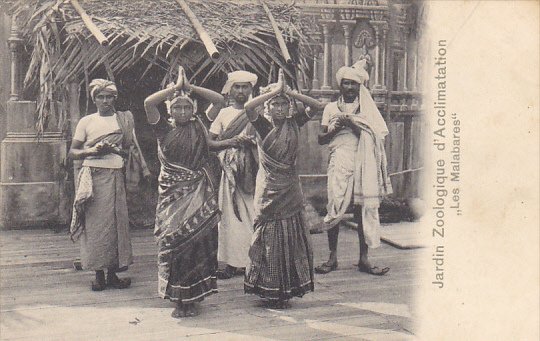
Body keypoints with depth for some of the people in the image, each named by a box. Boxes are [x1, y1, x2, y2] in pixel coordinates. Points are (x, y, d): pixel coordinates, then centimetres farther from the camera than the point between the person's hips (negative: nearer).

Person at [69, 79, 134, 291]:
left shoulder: (124, 119, 11)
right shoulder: (86, 122, 8)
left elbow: (129, 151, 12)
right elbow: (72, 152, 7)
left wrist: (113, 149, -7)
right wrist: (91, 151, -10)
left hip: (114, 176, 1)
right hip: (92, 176, -1)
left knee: (115, 222, -1)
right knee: (95, 223, -3)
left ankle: (113, 274, 6)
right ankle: (99, 274, 3)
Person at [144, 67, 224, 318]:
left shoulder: (200, 129, 7)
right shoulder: (164, 129, 4)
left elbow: (219, 100, 5)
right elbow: (148, 103, -10)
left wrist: (190, 87, 2)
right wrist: (176, 87, -5)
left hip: (198, 193, 1)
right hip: (172, 192, -1)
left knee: (197, 240, -1)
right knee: (173, 241, -2)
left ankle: (193, 299, 9)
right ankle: (178, 300, 7)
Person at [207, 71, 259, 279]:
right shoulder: (223, 113, 11)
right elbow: (210, 142, 7)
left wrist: (251, 142, -12)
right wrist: (229, 142, -11)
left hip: (253, 168, -1)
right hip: (230, 168, 1)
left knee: (253, 214, -3)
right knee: (230, 214, -3)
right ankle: (233, 262, 2)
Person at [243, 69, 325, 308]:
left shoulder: (293, 123, 6)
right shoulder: (263, 125, -5)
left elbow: (318, 106, 2)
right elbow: (248, 107, -24)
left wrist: (291, 92, -7)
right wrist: (274, 90, -18)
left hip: (290, 189, 4)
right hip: (269, 189, -4)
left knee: (292, 237, 7)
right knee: (270, 238, 2)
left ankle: (288, 289, 19)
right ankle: (269, 290, 12)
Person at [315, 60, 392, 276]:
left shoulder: (366, 109, 13)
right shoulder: (331, 108, 13)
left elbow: (370, 137, -1)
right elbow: (321, 139, 8)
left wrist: (351, 122, -11)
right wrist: (338, 127, -7)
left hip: (363, 163, 1)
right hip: (339, 162, 0)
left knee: (363, 209, -1)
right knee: (335, 208, -6)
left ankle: (364, 259, 5)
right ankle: (332, 257, 4)